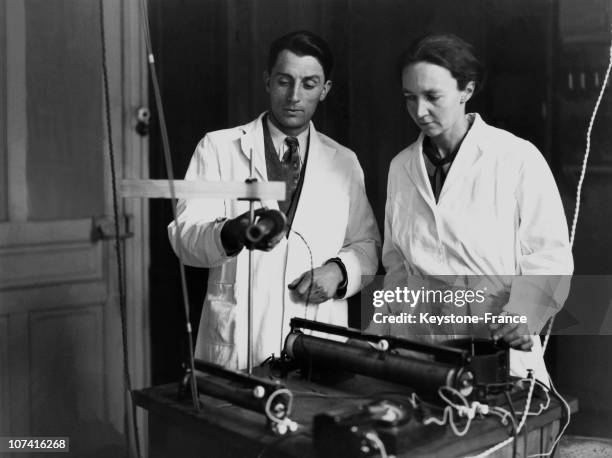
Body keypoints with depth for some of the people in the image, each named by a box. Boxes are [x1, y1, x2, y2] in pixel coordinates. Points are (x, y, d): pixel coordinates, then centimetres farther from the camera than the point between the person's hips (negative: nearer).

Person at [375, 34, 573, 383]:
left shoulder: (518, 158, -6)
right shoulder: (401, 167, 9)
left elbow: (550, 256, -5)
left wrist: (521, 314, -20)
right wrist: (380, 340, 8)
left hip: (500, 354, -3)